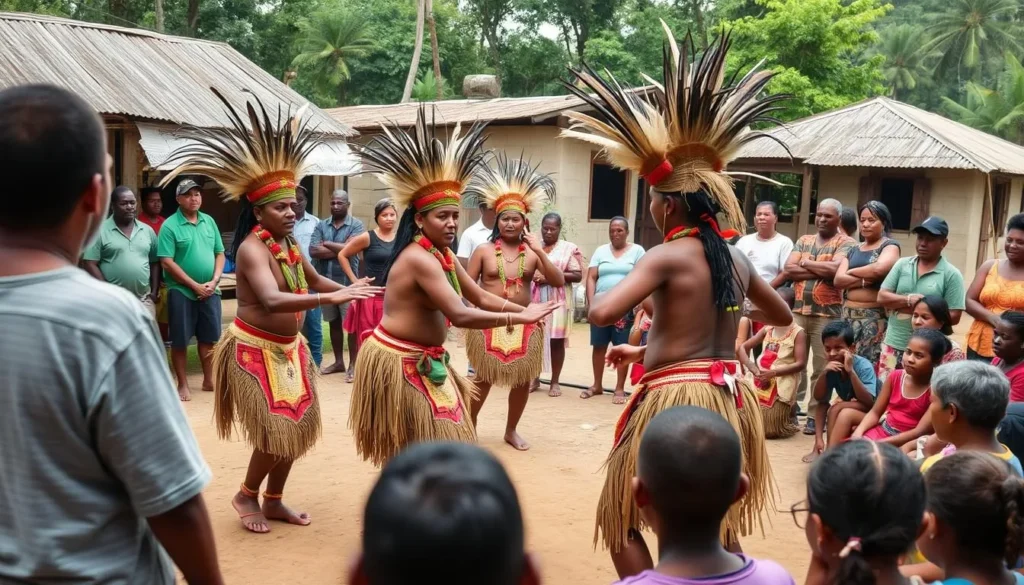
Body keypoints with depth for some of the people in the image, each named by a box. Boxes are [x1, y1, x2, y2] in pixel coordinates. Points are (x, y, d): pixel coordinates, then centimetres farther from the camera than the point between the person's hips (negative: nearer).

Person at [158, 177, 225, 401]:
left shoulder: (209, 222, 7)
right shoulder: (170, 226, -9)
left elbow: (220, 254, 9)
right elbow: (167, 262, -14)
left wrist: (213, 281, -7)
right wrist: (195, 285, -15)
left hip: (210, 291, 5)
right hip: (182, 292, -4)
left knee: (208, 338, 12)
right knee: (180, 341, 3)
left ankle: (209, 380, 25)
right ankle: (183, 384, 14)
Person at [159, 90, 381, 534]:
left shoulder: (289, 244, 4)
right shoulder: (253, 249, -23)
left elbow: (313, 281, 21)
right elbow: (273, 301, -39)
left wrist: (346, 288, 3)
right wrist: (331, 298, -46)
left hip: (289, 346, 9)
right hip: (257, 349, -9)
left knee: (298, 425, 13)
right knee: (276, 431, -5)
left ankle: (273, 500, 29)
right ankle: (246, 496, 20)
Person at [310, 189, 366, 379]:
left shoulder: (357, 225, -4)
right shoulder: (321, 226, 6)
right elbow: (313, 251, -8)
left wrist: (326, 244, -7)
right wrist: (341, 250, -13)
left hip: (348, 282, -4)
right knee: (334, 323, 14)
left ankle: (352, 365, 9)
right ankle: (339, 362, 25)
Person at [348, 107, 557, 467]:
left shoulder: (443, 255, 7)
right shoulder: (420, 259, -24)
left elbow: (481, 297, 8)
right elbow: (461, 315, -32)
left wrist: (523, 309, -7)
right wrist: (519, 318, -27)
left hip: (423, 362, 10)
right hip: (399, 364, -10)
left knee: (431, 451, 17)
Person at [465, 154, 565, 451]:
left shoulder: (533, 252, 3)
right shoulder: (484, 250, -1)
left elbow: (559, 282, -8)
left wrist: (540, 252, -16)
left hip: (525, 324, 3)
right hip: (488, 324, -2)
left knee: (523, 380, 10)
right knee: (484, 378, 5)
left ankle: (511, 430, 30)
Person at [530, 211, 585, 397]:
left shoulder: (569, 248, 1)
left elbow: (578, 276, -5)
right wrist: (531, 275, -5)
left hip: (558, 301, -3)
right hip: (535, 300, 3)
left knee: (556, 340, 0)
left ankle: (555, 381, 9)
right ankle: (535, 379, 15)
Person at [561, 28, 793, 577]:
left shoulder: (667, 257, -14)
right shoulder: (737, 258, 7)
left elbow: (603, 313, -28)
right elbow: (783, 316, 24)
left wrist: (597, 296, -3)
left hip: (676, 399, -7)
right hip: (729, 398, 7)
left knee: (621, 521, 10)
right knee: (718, 524, 23)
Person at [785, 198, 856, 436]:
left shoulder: (845, 243, 0)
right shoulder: (803, 240, 13)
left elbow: (836, 269, -18)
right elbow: (789, 269, -1)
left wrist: (806, 263, -5)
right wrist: (822, 271, -11)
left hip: (827, 314, -4)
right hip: (798, 310, 4)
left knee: (821, 367, 1)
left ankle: (815, 415, 7)